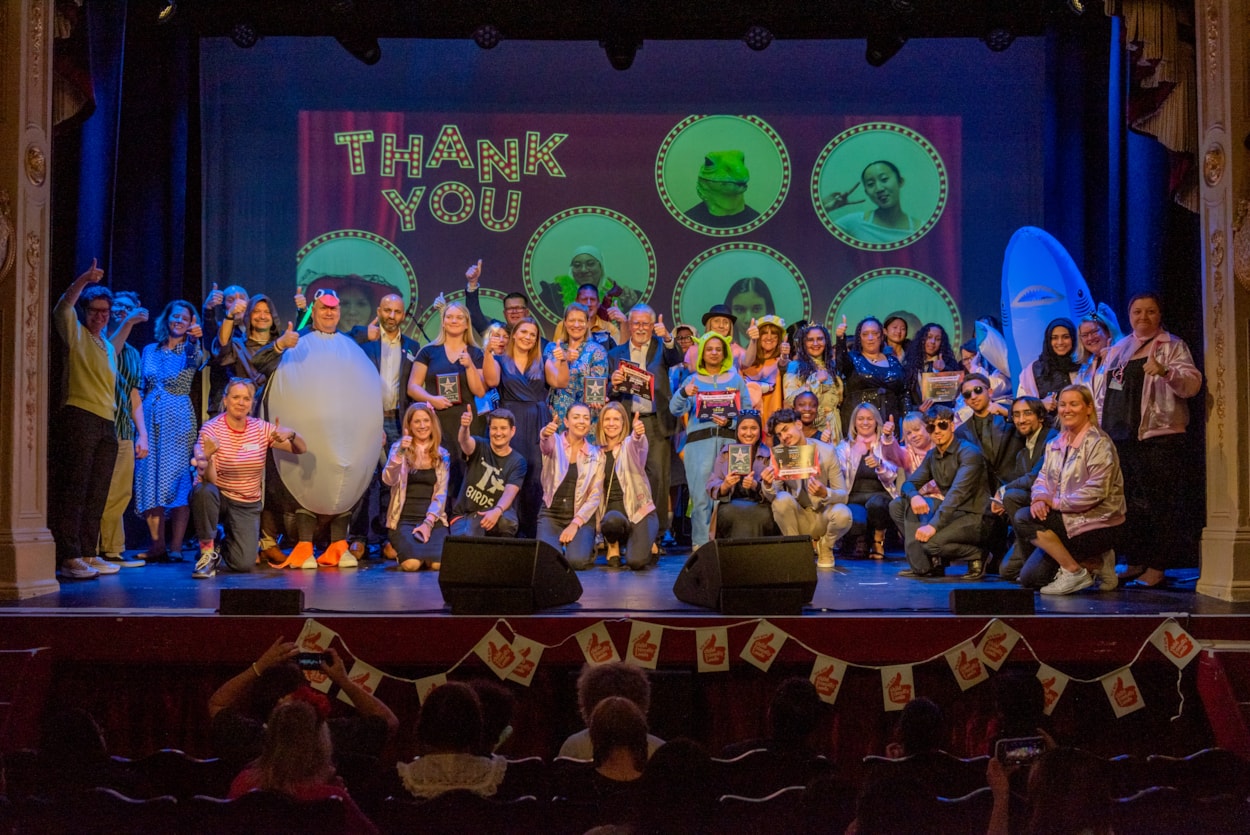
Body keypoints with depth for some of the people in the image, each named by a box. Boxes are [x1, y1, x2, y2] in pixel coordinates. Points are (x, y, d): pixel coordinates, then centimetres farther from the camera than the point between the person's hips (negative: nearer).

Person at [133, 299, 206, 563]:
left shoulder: (189, 350, 5)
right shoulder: (150, 350, 15)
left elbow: (199, 361, -20)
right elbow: (142, 388, 18)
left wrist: (196, 340, -40)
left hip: (178, 419, -4)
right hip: (150, 420, 4)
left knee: (177, 478, -8)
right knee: (149, 477, -1)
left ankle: (176, 547, -10)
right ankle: (157, 545, 3)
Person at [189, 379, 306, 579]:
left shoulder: (261, 428, -4)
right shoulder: (211, 429, -13)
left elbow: (301, 450, -4)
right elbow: (210, 479, -20)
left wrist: (291, 435, -27)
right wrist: (207, 458, -43)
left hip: (247, 505, 2)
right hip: (219, 498, -2)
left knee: (243, 564, -15)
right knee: (204, 491, -39)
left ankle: (227, 545, 23)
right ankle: (208, 552, -17)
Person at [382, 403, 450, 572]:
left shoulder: (442, 456, 12)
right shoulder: (399, 448, 6)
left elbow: (441, 494, 5)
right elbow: (388, 480, -12)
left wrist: (428, 523, -9)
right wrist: (400, 452, -26)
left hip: (433, 519, 2)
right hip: (404, 518, -2)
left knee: (438, 563, -25)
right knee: (411, 563, -28)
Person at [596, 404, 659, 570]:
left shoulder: (630, 445, -1)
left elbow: (639, 446, -27)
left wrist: (638, 434, -50)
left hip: (639, 509, -2)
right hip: (612, 509, 2)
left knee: (636, 562, -26)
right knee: (613, 520, -39)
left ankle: (636, 543, 11)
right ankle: (613, 545, -3)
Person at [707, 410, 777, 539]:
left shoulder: (769, 454, 7)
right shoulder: (725, 453, 10)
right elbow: (712, 488, 3)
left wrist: (756, 485, -25)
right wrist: (725, 486, -20)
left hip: (760, 506, 0)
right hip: (730, 505, 1)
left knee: (764, 514, -34)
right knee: (735, 512, -33)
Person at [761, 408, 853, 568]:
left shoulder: (826, 451, -12)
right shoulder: (778, 453, -7)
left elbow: (843, 495, -14)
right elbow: (771, 496, -14)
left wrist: (825, 493, -36)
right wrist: (768, 485, -38)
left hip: (824, 516, -1)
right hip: (798, 518, 1)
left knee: (843, 514, -33)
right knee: (781, 499, -29)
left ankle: (825, 546, 3)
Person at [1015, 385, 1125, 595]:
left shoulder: (1098, 443, -13)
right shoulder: (1056, 444, 12)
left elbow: (1096, 491, -22)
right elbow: (1043, 478, 8)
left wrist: (1056, 502, -18)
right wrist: (1040, 498, -15)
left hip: (1098, 525, -8)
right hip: (1069, 521, 8)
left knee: (1024, 519, -23)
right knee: (1029, 577, -2)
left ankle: (1074, 571, -12)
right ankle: (1095, 563, 11)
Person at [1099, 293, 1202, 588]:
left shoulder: (1172, 346, 0)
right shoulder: (1118, 349, 18)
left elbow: (1193, 384, -13)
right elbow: (1106, 393, 24)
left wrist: (1166, 372, -31)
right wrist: (1101, 428, 16)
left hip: (1158, 437, -6)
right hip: (1121, 436, 7)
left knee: (1158, 503, -7)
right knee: (1130, 502, 11)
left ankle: (1157, 567, -2)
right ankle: (1137, 561, 20)